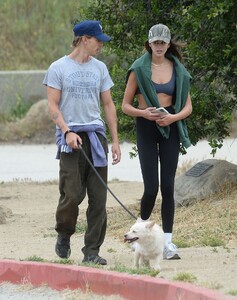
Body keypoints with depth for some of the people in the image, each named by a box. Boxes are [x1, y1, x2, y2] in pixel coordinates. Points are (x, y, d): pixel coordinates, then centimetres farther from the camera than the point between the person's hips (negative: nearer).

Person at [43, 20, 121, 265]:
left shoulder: (99, 68, 14)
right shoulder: (58, 68, 0)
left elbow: (108, 105, 16)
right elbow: (53, 106, -3)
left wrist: (115, 141, 10)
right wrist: (67, 132, -17)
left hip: (96, 134, 4)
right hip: (71, 137, -4)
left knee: (98, 198, -2)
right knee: (72, 194, -10)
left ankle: (92, 251, 3)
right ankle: (63, 235, 18)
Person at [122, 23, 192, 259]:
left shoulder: (177, 70, 6)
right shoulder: (139, 69, -2)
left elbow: (188, 107, 8)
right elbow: (125, 106, 1)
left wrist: (173, 117, -12)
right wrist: (144, 113, -17)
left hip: (170, 127, 2)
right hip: (146, 126, -2)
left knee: (168, 187, -2)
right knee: (151, 188, -9)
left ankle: (167, 242, 1)